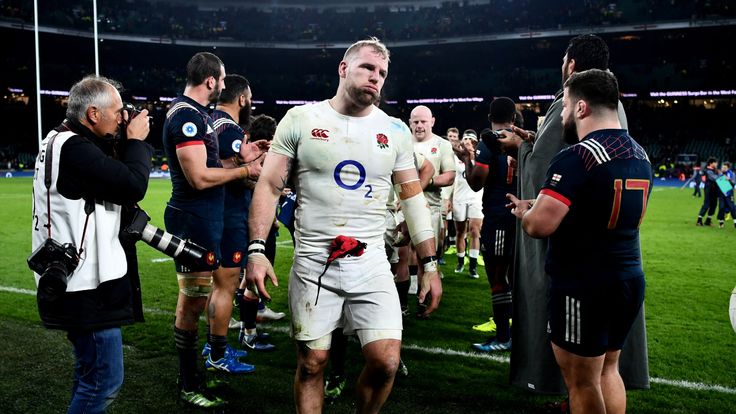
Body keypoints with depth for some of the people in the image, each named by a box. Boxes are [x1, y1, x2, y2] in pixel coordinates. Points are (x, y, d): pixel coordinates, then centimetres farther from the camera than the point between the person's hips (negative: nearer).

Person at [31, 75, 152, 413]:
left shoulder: (64, 141, 13)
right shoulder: (73, 148, -20)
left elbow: (113, 174, 17)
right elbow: (133, 187, -24)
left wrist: (125, 143, 5)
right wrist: (136, 141, -9)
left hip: (79, 276, 11)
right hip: (85, 282, -11)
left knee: (91, 371, 22)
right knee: (104, 381, -4)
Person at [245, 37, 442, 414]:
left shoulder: (394, 130, 6)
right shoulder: (301, 119, 0)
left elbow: (412, 198, 9)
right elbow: (269, 186, -1)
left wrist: (430, 264, 6)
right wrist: (256, 250, -11)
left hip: (371, 263, 2)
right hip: (312, 262, -1)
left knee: (386, 362, -5)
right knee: (311, 363, 7)